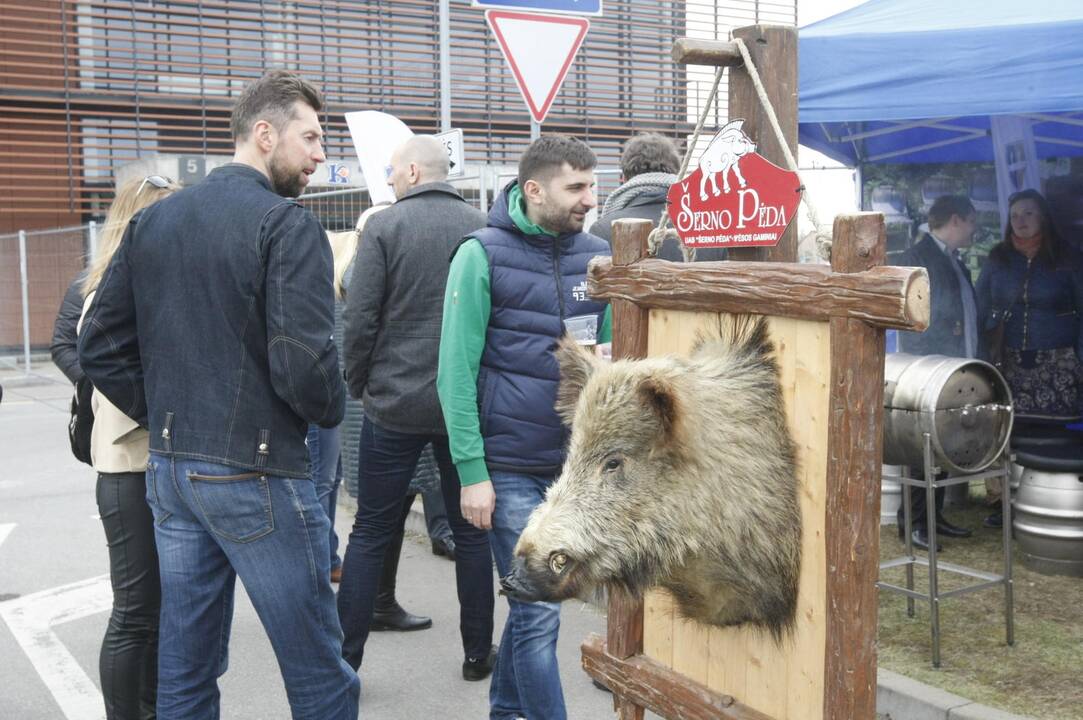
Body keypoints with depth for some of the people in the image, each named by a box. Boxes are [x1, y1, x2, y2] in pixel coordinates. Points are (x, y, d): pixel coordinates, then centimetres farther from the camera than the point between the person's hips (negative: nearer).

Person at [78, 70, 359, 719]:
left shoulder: (152, 221, 9)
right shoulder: (287, 225, -13)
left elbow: (101, 347, 9)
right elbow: (304, 365, -22)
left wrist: (165, 417, 13)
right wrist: (328, 412, -2)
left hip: (168, 469, 8)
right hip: (256, 473, -7)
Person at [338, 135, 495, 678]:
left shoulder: (385, 227, -8)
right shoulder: (481, 228, 1)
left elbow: (360, 319, -10)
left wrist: (358, 384, 4)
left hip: (395, 404, -2)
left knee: (370, 533, 7)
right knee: (471, 530, 13)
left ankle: (343, 659, 12)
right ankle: (478, 652, 23)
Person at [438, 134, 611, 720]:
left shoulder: (595, 255, 5)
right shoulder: (484, 255, -8)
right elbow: (456, 372, -9)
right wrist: (472, 471, -13)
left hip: (572, 462, 5)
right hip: (508, 469, -5)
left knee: (533, 602, 18)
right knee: (538, 613, -2)